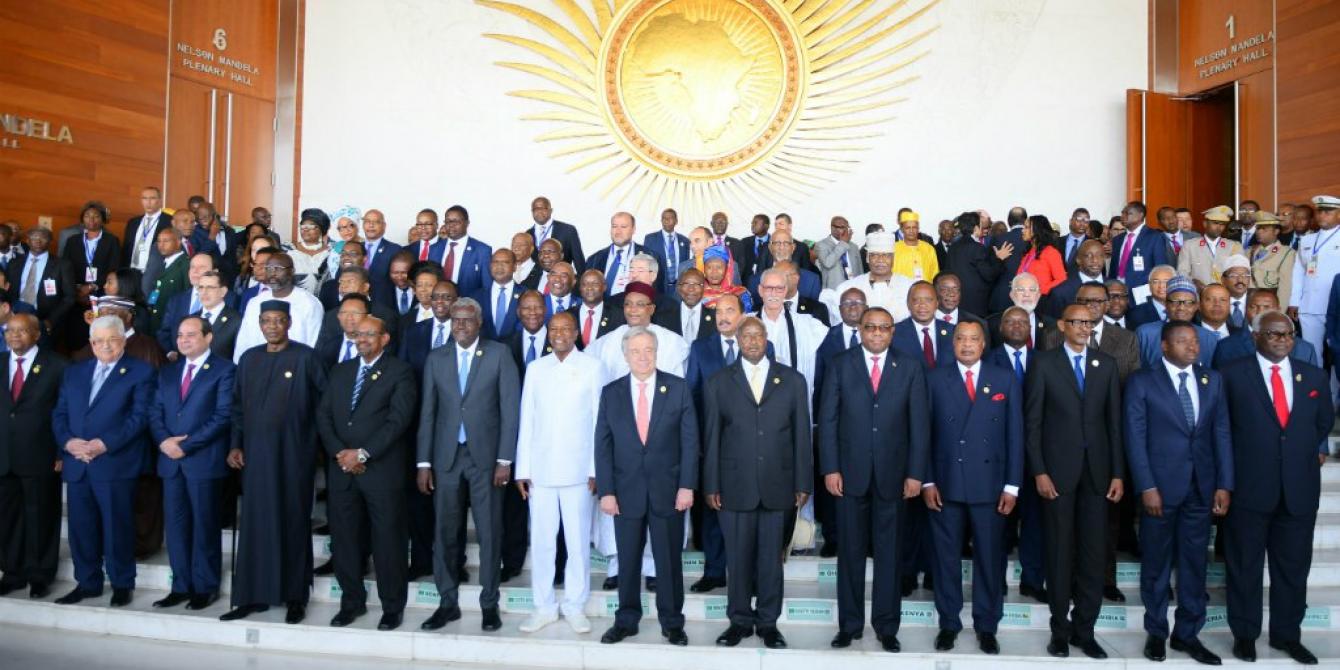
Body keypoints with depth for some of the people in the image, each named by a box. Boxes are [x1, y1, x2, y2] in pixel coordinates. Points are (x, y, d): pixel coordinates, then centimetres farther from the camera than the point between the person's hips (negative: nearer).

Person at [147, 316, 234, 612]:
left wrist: (186, 445, -14)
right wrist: (164, 440, -7)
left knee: (204, 526, 1)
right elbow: (155, 412, 12)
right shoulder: (168, 372, 17)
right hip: (171, 460, 6)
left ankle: (205, 587, 11)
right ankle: (181, 586, 18)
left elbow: (223, 416, -12)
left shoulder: (224, 369, -3)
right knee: (176, 525, 9)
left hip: (204, 460, -6)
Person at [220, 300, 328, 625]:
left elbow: (325, 401, -3)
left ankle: (295, 597, 14)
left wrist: (317, 442, -3)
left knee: (293, 521, 4)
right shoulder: (248, 358, 9)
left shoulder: (305, 357, -4)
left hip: (293, 452, -4)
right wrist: (236, 445, 5)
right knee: (255, 522, 7)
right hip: (256, 452, 4)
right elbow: (238, 406, 12)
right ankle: (252, 595, 17)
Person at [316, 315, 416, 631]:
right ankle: (352, 601, 23)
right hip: (341, 469, 5)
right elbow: (323, 414, 9)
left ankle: (392, 607, 13)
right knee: (344, 539, 9)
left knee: (387, 541, 0)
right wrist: (339, 453, -6)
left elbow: (398, 419, -10)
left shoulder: (400, 371, 0)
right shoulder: (340, 371, 16)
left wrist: (363, 453, -14)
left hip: (382, 469, -5)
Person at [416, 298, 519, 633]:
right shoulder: (436, 358, 8)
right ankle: (448, 602, 20)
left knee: (489, 532, 3)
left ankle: (489, 603, 15)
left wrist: (505, 459, -8)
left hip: (485, 455, -2)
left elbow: (510, 408, -3)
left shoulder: (499, 353, 0)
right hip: (446, 456, 3)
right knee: (444, 532, 7)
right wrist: (423, 462, 3)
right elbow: (427, 412, 8)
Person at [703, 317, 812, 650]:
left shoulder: (792, 380, 6)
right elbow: (711, 438, 4)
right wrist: (711, 486, 0)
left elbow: (801, 435, 5)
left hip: (778, 486, 0)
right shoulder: (718, 383, 5)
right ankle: (740, 620, 23)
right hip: (735, 486, 0)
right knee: (738, 557, 7)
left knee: (771, 558, 8)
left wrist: (803, 484, 1)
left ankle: (768, 622, 22)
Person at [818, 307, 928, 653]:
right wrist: (830, 468, -7)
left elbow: (919, 423, 2)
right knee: (850, 552, 8)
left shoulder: (910, 368, 4)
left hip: (892, 474, 1)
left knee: (889, 553, 8)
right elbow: (828, 419, 0)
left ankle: (887, 626, 20)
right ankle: (849, 624, 20)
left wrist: (916, 473, -4)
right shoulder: (840, 364, 2)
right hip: (851, 472, 0)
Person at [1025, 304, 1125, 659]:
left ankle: (1084, 629, 18)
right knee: (1060, 551, 5)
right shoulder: (1044, 362, 0)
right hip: (1057, 470, -3)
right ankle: (1060, 629, 17)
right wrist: (1039, 471, -9)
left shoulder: (1106, 364, 9)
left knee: (1093, 553, 6)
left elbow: (1114, 421, 7)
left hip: (1097, 471, 3)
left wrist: (1118, 473, 2)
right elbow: (1032, 421, -3)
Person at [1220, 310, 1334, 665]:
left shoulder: (1314, 376, 8)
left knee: (1294, 566, 12)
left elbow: (1324, 421, 21)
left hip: (1300, 487, 4)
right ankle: (1245, 633, 20)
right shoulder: (1233, 375, -4)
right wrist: (1228, 474, 1)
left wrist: (1311, 451, 15)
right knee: (1245, 565, 7)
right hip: (1249, 485, -3)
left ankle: (1287, 634, 27)